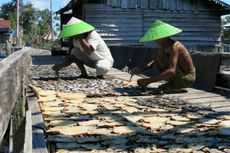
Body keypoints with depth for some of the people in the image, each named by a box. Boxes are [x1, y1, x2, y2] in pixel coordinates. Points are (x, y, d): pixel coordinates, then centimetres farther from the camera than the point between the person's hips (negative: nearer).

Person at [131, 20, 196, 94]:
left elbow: (171, 71, -37)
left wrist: (149, 80, -39)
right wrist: (141, 70, -8)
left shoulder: (173, 46, -26)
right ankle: (172, 83, 5)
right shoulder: (163, 46, 1)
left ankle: (176, 86, -12)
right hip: (181, 76, 9)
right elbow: (154, 62, 11)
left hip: (188, 78, -9)